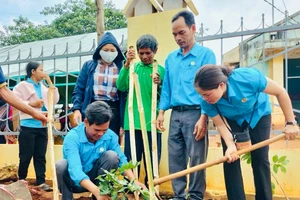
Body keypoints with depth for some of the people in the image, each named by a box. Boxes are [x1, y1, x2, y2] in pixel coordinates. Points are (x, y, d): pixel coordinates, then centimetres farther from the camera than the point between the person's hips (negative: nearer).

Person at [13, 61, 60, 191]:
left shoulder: (43, 87, 17)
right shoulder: (22, 85, -2)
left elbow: (55, 100, 12)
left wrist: (50, 83, 7)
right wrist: (31, 104, -17)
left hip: (42, 126, 6)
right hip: (28, 126, -5)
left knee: (41, 156, 6)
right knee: (26, 156, 1)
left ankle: (41, 181, 10)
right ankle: (21, 180, 19)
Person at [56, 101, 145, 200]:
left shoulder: (110, 135, -15)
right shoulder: (72, 137, -28)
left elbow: (121, 160, -10)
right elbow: (75, 170, -41)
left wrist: (134, 181, -29)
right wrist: (97, 191, -55)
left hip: (96, 178, 3)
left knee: (111, 156, -22)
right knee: (61, 165, -33)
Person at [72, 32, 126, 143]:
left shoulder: (121, 67, 5)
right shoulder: (89, 66, 8)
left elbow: (125, 91, 2)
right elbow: (79, 89, 8)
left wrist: (124, 121, -2)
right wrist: (76, 109, -7)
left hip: (113, 110, 0)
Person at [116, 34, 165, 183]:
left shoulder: (161, 70, 4)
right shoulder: (133, 68, 9)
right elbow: (121, 86, -6)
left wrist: (158, 85, -20)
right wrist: (127, 64, -13)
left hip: (152, 123, -1)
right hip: (132, 122, 1)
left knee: (152, 161, 7)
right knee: (131, 160, 6)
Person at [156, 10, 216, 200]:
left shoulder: (206, 54, -4)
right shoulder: (171, 58, 14)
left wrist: (203, 118, -16)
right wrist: (161, 112, 9)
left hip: (195, 113, -6)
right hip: (175, 114, 6)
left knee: (196, 159, 0)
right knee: (175, 158, 9)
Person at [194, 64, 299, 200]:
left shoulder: (247, 77, -42)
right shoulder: (207, 102, -32)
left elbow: (280, 92, -27)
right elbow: (220, 125, -18)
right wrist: (230, 145, -36)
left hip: (258, 113, -1)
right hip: (232, 119, 2)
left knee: (260, 159, -1)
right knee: (230, 159, -8)